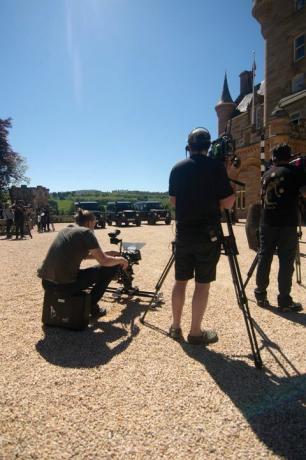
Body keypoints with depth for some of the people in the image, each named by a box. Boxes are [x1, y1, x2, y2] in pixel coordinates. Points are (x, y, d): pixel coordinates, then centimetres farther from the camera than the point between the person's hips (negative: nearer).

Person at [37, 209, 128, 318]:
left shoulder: (65, 230, 18)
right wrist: (120, 259, 12)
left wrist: (105, 253, 31)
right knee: (111, 268, 5)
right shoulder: (86, 232, -5)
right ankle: (91, 306, 16)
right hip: (65, 285, -8)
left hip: (46, 282, 8)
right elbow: (104, 261, -7)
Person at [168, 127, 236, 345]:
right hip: (208, 235, -4)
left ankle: (176, 327, 23)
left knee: (180, 281, 13)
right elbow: (227, 203, -8)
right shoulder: (216, 166, -7)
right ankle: (196, 332, 13)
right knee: (202, 284, 4)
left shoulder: (177, 169, 6)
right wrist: (231, 190, 11)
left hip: (183, 233, 4)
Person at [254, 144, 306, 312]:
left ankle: (260, 295, 14)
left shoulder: (266, 174, 14)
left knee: (264, 259, 9)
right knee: (286, 262, 1)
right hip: (287, 224, -5)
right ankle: (284, 300, 5)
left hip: (267, 223, 5)